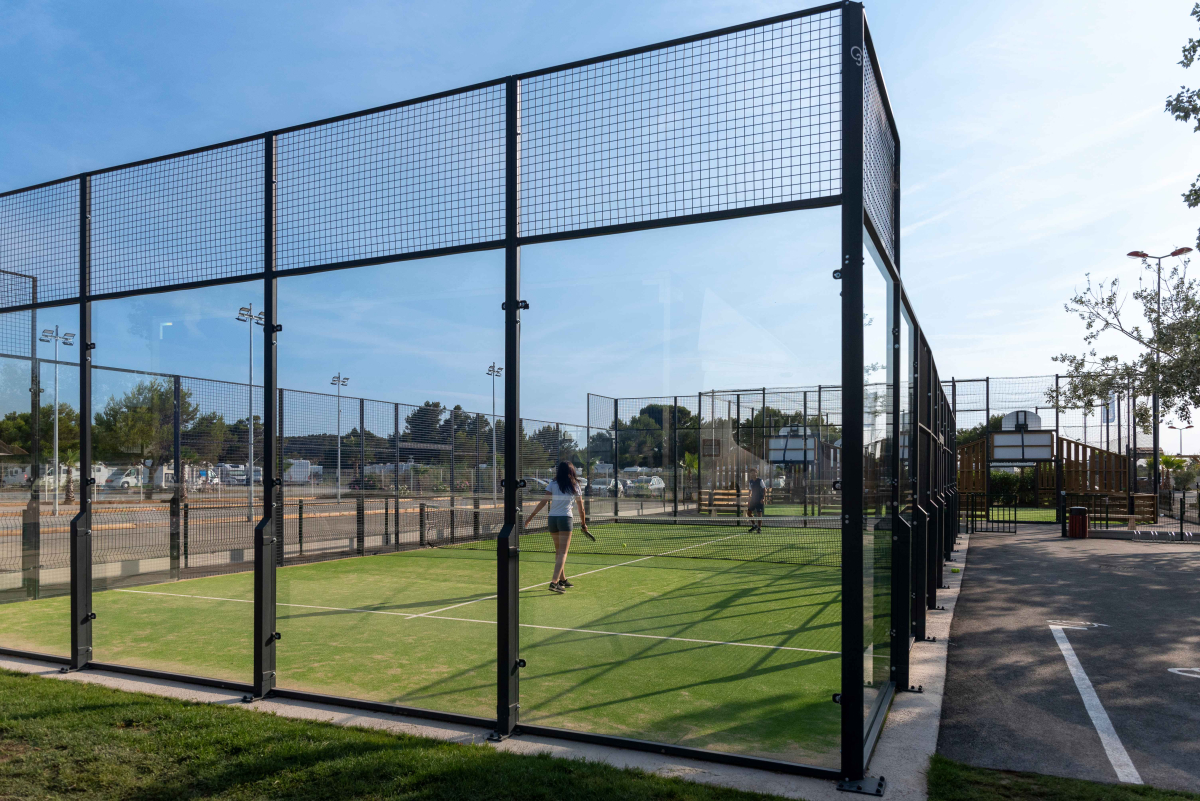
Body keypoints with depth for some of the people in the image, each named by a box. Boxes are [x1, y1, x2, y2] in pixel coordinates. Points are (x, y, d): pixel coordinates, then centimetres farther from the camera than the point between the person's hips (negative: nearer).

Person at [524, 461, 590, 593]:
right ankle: (554, 582, -20)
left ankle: (562, 579, 27)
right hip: (565, 518, -3)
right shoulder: (575, 486, 6)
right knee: (563, 552, -6)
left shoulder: (552, 485, 5)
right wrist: (583, 523, 23)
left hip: (552, 518, 3)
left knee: (558, 551, 18)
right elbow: (580, 507, 10)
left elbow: (543, 502, -3)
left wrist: (530, 517, -1)